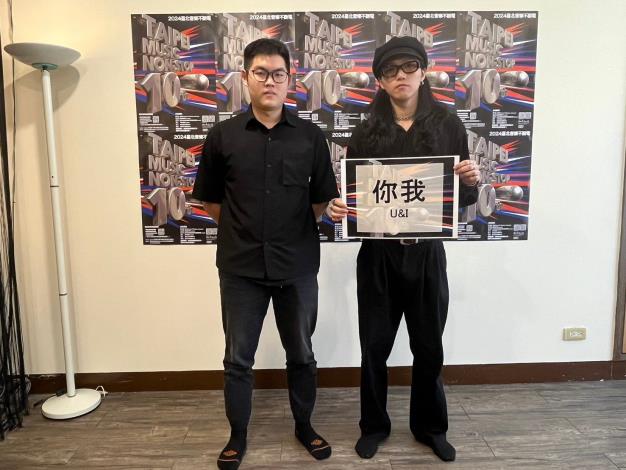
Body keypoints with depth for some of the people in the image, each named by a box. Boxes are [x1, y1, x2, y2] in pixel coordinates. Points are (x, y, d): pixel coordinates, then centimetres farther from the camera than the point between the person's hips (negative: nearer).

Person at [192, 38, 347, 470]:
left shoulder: (311, 136, 1)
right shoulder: (223, 136, 1)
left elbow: (322, 200, 5)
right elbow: (210, 201, 9)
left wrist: (333, 210, -12)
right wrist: (243, 229, 6)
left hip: (297, 265, 1)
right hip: (241, 266, 0)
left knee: (301, 354, 16)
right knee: (238, 358, 12)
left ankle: (304, 425, 40)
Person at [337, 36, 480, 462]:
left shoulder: (448, 126, 2)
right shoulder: (367, 132, 2)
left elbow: (464, 198, 5)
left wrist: (473, 181, -16)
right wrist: (338, 206, -18)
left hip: (427, 253, 0)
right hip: (378, 254, 0)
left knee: (429, 347, 13)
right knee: (375, 346, 10)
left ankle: (430, 426, 38)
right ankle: (374, 425, 34)